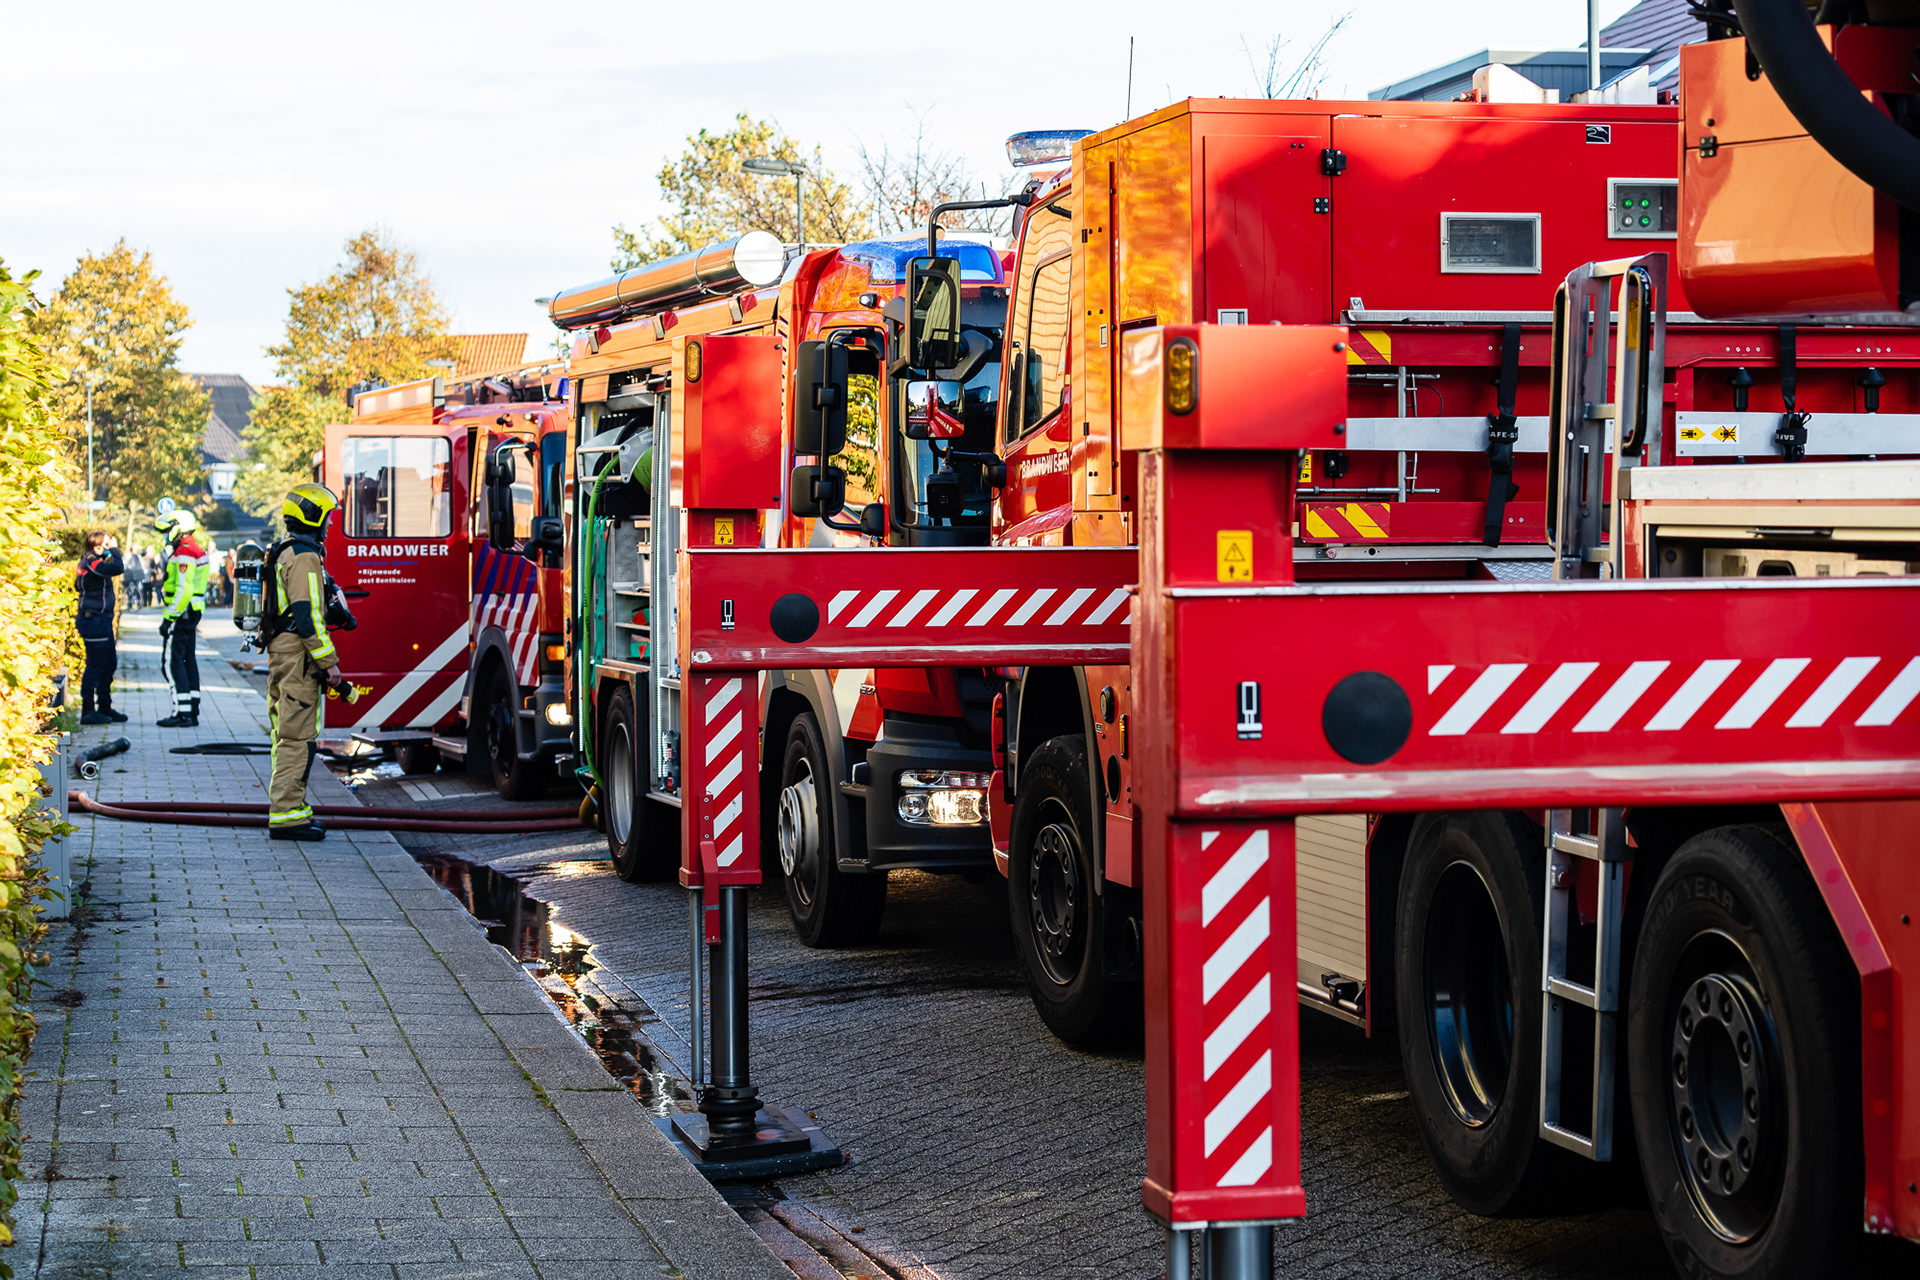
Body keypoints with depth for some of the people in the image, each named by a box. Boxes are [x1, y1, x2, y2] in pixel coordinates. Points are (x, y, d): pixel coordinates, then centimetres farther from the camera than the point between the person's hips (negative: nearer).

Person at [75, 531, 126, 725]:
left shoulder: (94, 562, 14)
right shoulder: (91, 562, -18)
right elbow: (117, 568, -28)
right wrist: (114, 549, -15)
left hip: (102, 621, 11)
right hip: (94, 620, -11)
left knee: (109, 663, 16)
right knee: (95, 665, -7)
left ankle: (104, 707, 25)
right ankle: (87, 711, -2)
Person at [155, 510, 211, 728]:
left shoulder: (183, 553, -16)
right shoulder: (195, 550, 17)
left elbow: (183, 589, -23)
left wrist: (169, 618, -21)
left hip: (180, 614, -10)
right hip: (193, 613, 10)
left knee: (173, 662, -8)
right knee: (188, 660, 12)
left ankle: (183, 713, -11)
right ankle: (193, 712, 14)